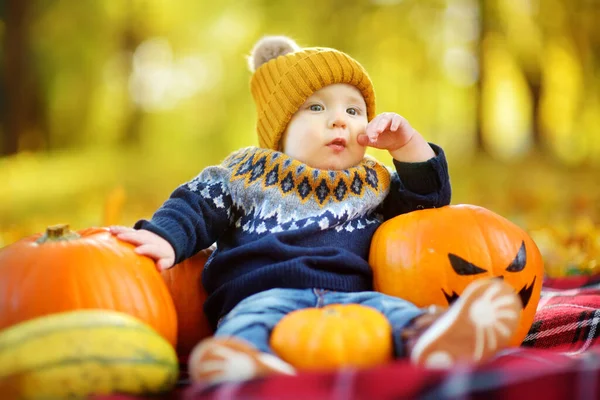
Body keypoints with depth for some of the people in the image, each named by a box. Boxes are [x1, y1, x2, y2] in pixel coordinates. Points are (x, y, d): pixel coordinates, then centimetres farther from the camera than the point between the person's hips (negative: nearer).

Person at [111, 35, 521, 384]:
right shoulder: (248, 174, 23)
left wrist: (408, 144, 12)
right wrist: (164, 237, -3)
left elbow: (429, 197, 25)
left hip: (354, 294, 2)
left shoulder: (376, 184, 30)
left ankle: (428, 341, -64)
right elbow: (196, 206, 18)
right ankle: (254, 366, -69)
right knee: (254, 320, -38)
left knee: (392, 310, -32)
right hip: (264, 292, -1)